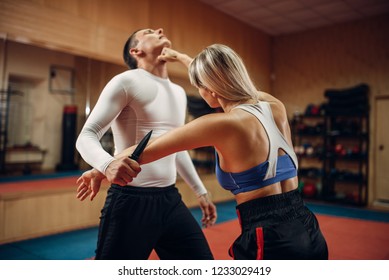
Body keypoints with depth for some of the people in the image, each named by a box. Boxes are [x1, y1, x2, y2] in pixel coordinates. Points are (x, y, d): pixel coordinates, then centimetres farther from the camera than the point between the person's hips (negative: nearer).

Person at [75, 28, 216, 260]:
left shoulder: (179, 92, 15)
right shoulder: (127, 81, -7)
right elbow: (87, 136, -12)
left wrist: (201, 191, 23)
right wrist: (107, 164, -34)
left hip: (170, 199, 7)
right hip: (131, 201, -6)